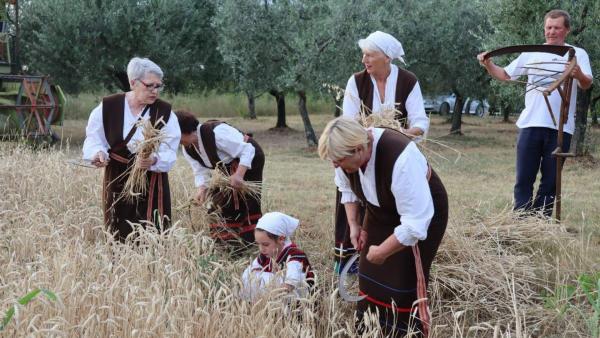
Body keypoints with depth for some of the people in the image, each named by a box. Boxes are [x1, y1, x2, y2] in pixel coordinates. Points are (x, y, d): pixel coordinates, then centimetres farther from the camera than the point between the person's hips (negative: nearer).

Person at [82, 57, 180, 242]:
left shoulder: (165, 112, -7)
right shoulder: (108, 107, -7)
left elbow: (169, 153, -11)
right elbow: (94, 138, 4)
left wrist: (154, 160, -32)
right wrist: (98, 153, -18)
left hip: (151, 184, -1)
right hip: (117, 181, 1)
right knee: (118, 237, 8)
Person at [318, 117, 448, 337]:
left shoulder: (400, 160, -41)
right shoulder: (347, 151, -19)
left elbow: (415, 223, -37)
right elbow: (347, 189, 5)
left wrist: (381, 252, -27)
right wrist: (354, 225, -5)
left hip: (423, 214, -6)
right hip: (381, 213, 6)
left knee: (404, 282, -9)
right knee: (370, 274, 6)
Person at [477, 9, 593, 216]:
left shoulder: (578, 54, 2)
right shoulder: (532, 53, 9)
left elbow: (587, 84, -12)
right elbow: (505, 75, 10)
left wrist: (579, 75, -36)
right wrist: (488, 65, -9)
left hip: (560, 128, -1)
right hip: (531, 125, 2)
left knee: (550, 181, 6)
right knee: (524, 179, 2)